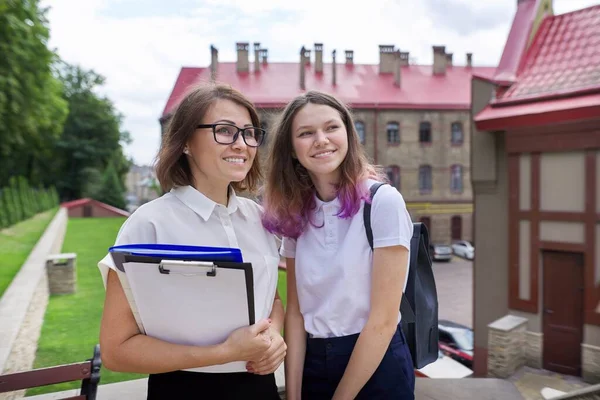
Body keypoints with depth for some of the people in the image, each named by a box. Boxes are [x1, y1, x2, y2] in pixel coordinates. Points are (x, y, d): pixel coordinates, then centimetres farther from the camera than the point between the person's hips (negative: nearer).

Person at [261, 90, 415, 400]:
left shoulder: (383, 201, -17)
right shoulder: (296, 213, -1)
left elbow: (383, 320, -17)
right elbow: (296, 310, 0)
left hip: (376, 368, -4)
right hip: (312, 365, 5)